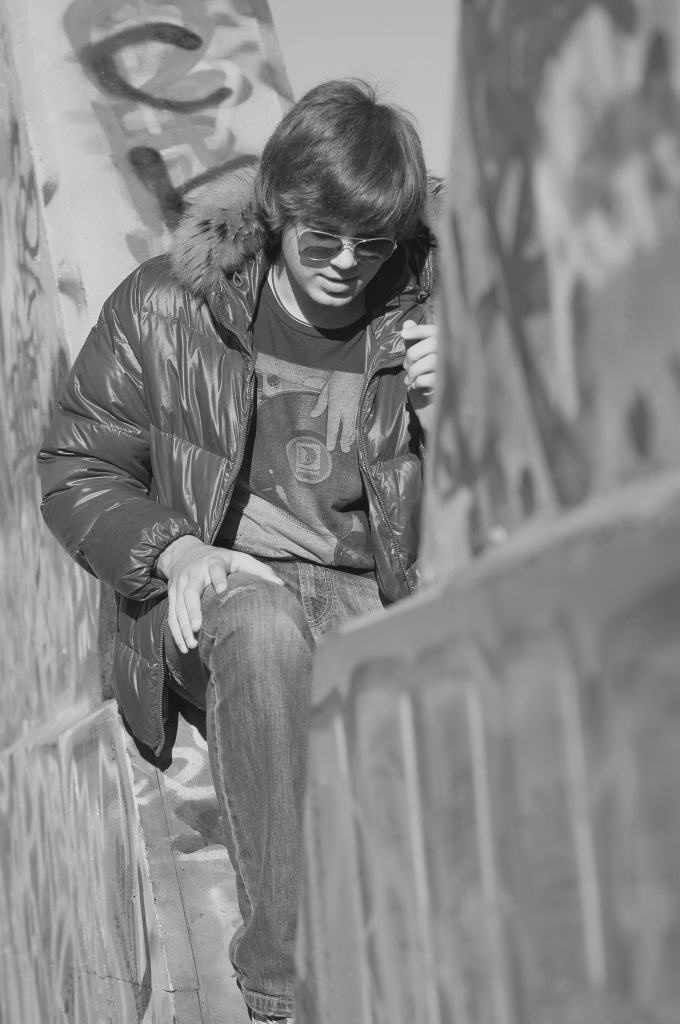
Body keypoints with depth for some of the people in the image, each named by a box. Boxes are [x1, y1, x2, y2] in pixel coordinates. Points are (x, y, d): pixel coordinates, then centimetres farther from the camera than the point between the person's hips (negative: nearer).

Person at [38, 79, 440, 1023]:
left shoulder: (423, 317, 6)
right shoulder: (163, 307, -1)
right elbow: (75, 470, 6)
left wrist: (447, 415, -11)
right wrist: (177, 552, -13)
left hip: (370, 598, 2)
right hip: (210, 606, -2)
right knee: (265, 626, -38)